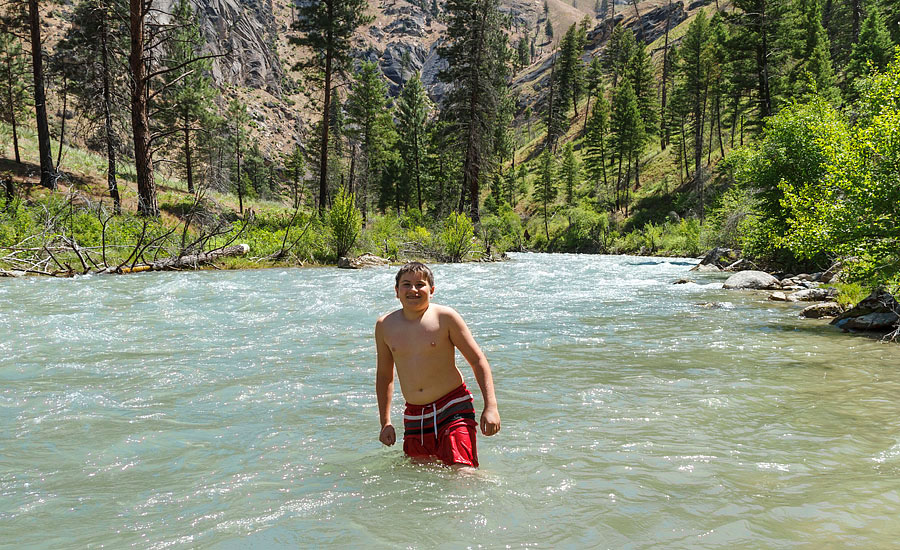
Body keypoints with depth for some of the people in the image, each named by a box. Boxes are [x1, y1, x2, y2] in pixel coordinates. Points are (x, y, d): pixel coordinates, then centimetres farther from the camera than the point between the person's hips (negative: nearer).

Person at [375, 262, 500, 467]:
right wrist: (385, 422, 13)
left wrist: (490, 406, -11)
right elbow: (384, 375, 16)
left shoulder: (445, 317, -6)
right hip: (414, 417, 4)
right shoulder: (385, 325, 4)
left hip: (453, 408, -4)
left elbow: (478, 360, -3)